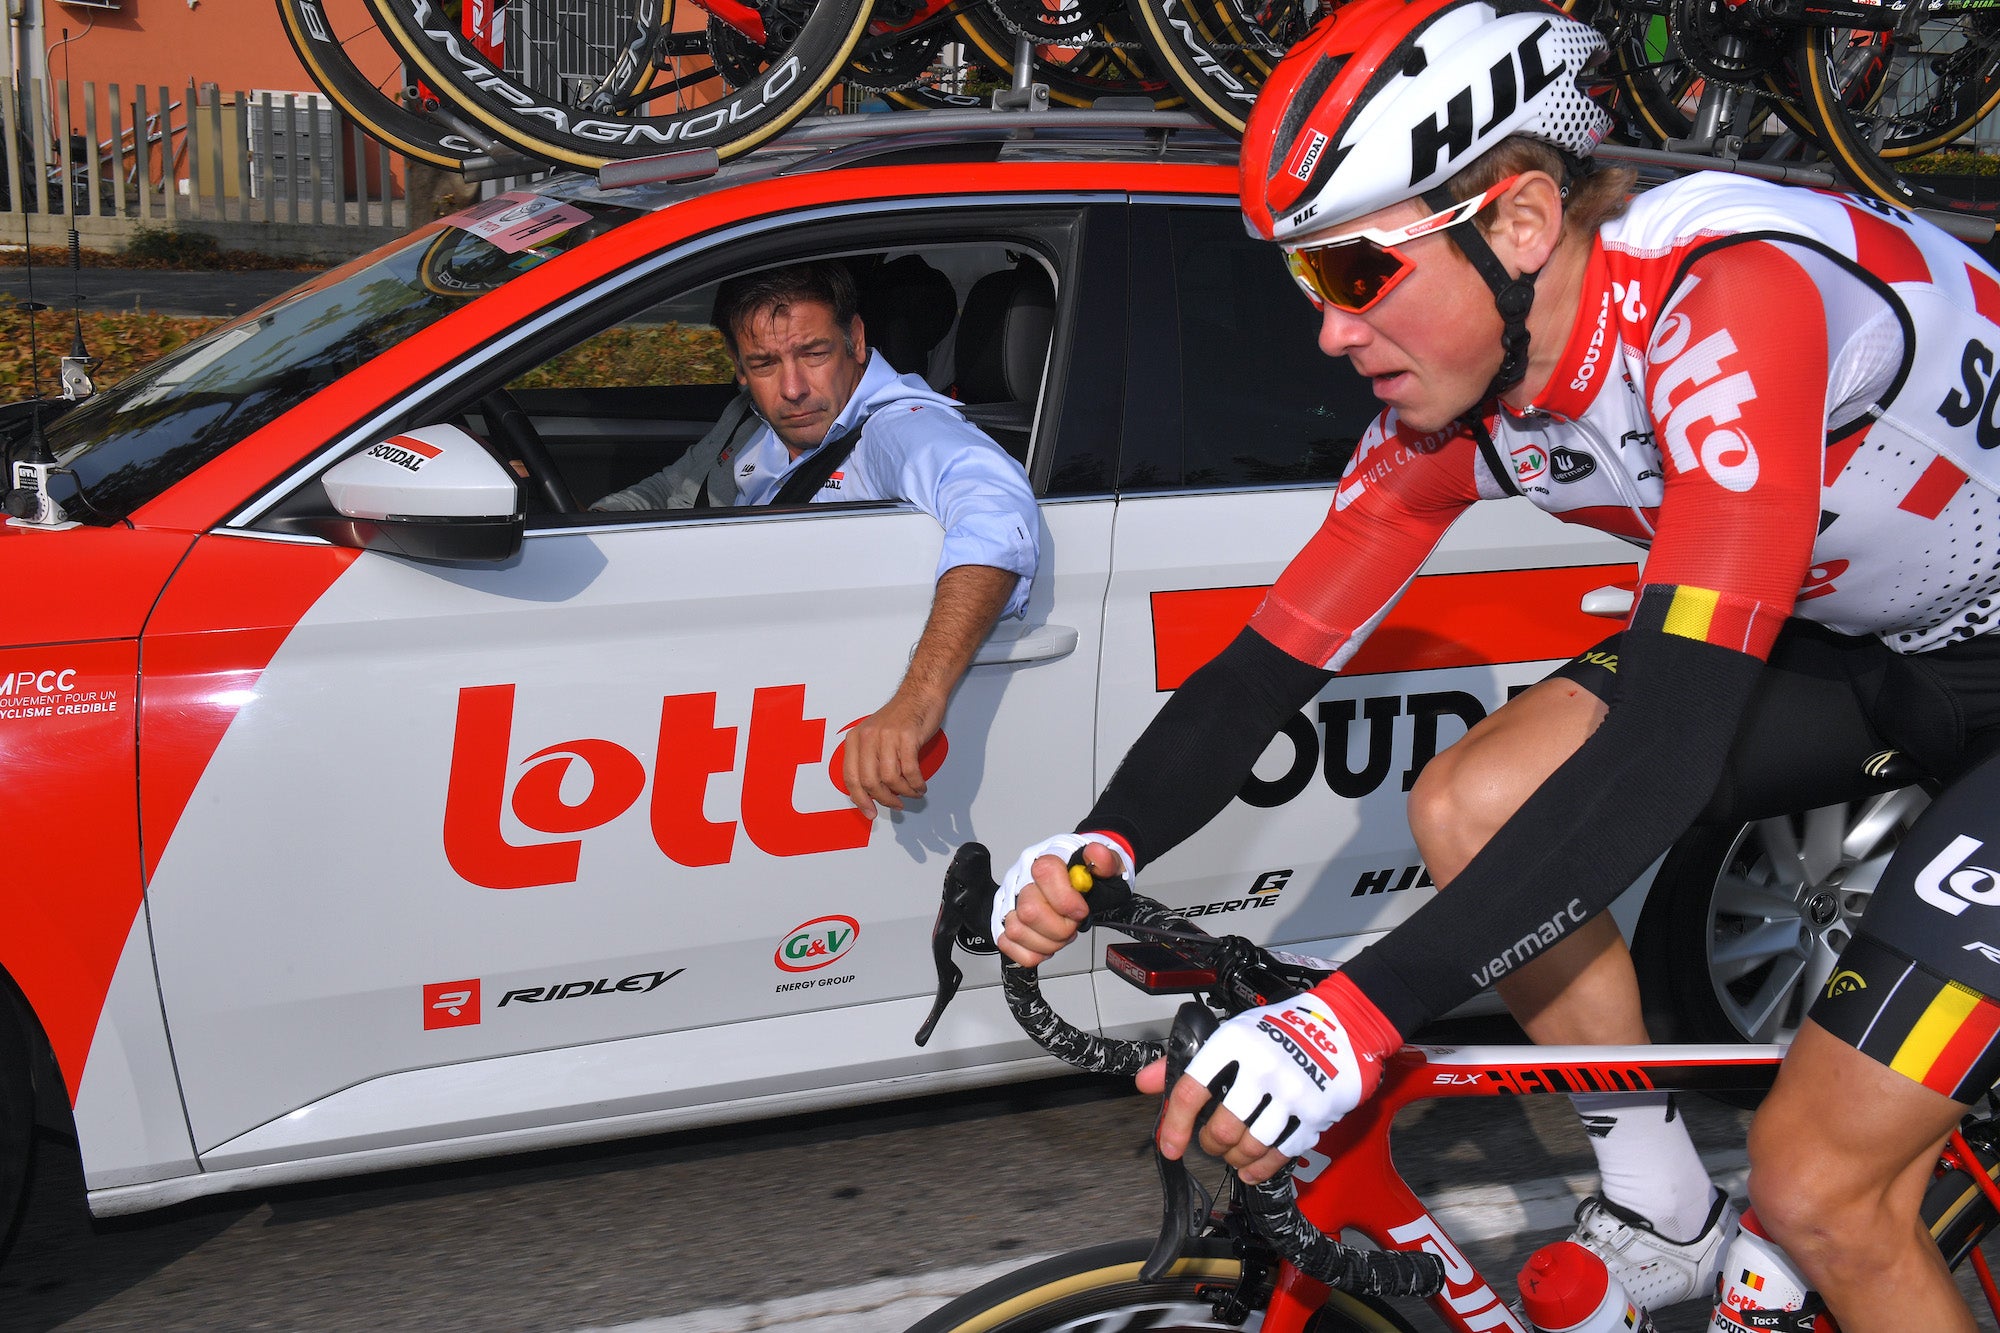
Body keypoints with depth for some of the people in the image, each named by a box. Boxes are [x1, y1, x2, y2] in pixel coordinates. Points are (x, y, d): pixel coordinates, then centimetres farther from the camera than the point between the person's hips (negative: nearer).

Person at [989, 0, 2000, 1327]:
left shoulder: (1728, 298, -35)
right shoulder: (1455, 400, -11)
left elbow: (1672, 737, -42)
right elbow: (1271, 661, -8)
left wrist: (1360, 1017, -47)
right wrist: (1101, 847, -26)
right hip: (1863, 635, 7)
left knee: (1822, 1190, -15)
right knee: (1469, 807, -9)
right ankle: (1661, 1224, 8)